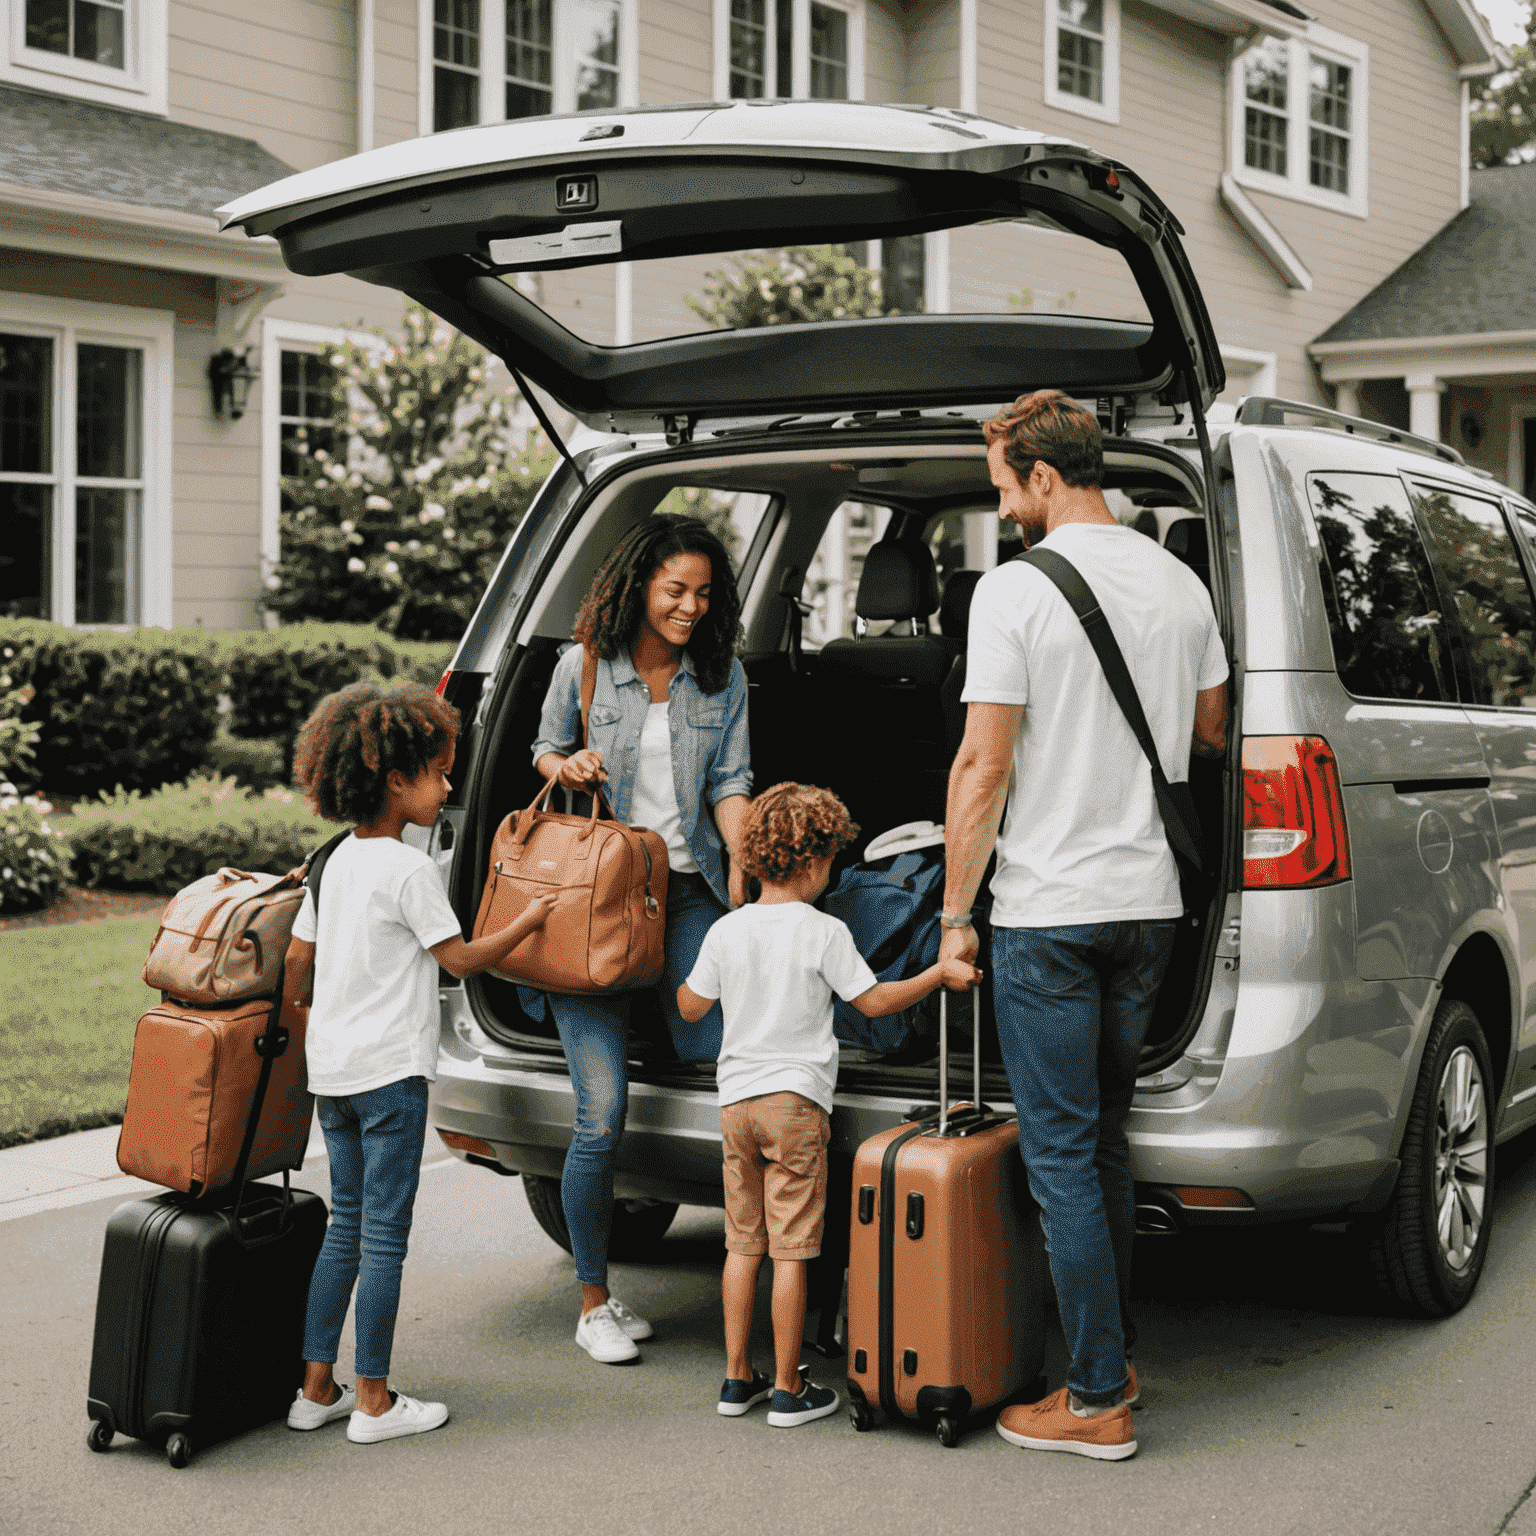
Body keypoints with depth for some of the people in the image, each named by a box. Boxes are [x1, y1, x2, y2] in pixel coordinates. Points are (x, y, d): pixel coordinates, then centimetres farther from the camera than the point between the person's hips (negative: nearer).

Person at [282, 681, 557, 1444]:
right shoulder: (409, 869, -14)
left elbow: (296, 959, 14)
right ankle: (374, 1402, 5)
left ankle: (316, 1388, 17)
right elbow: (459, 957, -7)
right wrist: (529, 919, 4)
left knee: (346, 1225, 15)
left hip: (330, 1067, 8)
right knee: (384, 1236, -1)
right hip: (388, 1071, -8)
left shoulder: (338, 861, 10)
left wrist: (292, 1025, 27)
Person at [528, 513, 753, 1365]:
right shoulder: (581, 667, 4)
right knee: (602, 1118, -5)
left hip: (686, 893, 2)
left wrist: (743, 862, -10)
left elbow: (729, 782, 6)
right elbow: (544, 750, 19)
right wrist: (568, 766, -5)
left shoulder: (722, 677, 9)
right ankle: (593, 1303, 10)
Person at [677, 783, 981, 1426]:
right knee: (789, 1251, -2)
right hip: (795, 1098, -5)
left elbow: (691, 1006, 14)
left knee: (743, 1244, 12)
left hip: (736, 1099, 5)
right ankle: (788, 1390, 3)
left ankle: (737, 1378, 17)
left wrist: (689, 977, 34)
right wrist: (939, 974, 3)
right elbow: (874, 1001, -3)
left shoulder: (725, 931, 4)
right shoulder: (824, 933, -8)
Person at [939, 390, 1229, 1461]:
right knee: (1106, 1140, 18)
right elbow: (1211, 735, 19)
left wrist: (957, 913, -7)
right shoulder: (1180, 582, 7)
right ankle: (1111, 1356, 26)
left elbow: (983, 766, -13)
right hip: (1151, 900, 7)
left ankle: (1098, 1403, 4)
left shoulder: (1016, 588, -12)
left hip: (1051, 910, -6)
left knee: (1061, 1153, 0)